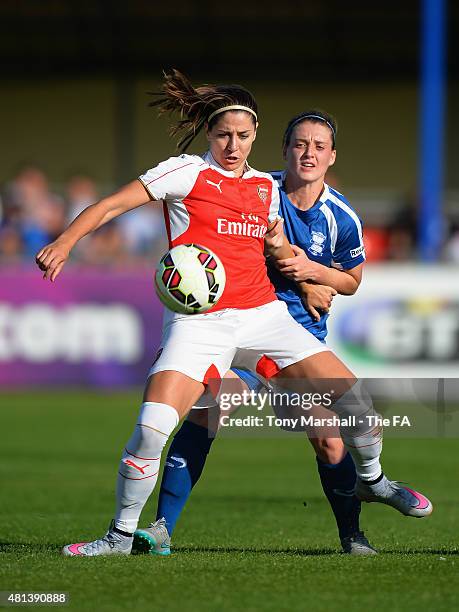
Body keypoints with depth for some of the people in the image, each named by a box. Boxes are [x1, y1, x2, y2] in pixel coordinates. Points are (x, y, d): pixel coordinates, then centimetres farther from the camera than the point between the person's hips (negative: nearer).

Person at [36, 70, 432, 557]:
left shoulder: (265, 186, 15)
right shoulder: (186, 172, 0)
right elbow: (112, 205, -4)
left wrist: (282, 247, 2)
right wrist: (65, 241, -18)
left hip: (262, 313, 5)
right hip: (198, 321, -5)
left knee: (350, 393, -3)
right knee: (152, 426, -23)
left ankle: (371, 479, 26)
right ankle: (121, 535, -5)